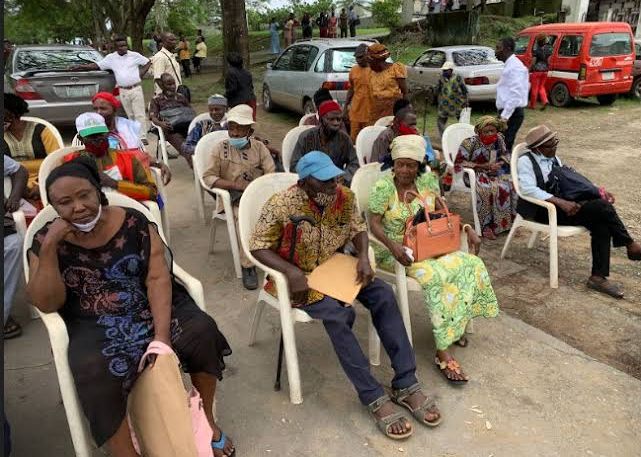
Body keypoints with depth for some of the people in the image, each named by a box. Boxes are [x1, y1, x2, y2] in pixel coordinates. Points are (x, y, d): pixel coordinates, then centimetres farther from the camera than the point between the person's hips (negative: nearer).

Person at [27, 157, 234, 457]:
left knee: (202, 331, -22)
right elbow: (47, 304, -9)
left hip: (153, 307, 1)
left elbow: (158, 278, -12)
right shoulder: (45, 241, -2)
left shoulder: (134, 223, -6)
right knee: (95, 372, -31)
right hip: (93, 327, 0)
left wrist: (162, 334, -23)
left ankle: (206, 417, 3)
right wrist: (50, 247, -20)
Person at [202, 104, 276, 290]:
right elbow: (208, 177, -3)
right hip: (233, 198, -2)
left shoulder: (259, 147, 11)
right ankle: (248, 265, -27)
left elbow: (272, 176, 3)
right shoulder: (220, 148, 7)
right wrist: (237, 185, -15)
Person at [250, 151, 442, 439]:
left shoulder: (344, 197, -6)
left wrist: (363, 257, -13)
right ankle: (374, 398, -18)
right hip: (299, 277, -5)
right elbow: (258, 246, -16)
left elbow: (358, 228, 8)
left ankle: (405, 384, -9)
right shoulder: (282, 205, -20)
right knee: (337, 315, -30)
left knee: (383, 296, -15)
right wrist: (292, 272, -30)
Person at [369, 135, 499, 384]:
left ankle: (455, 326, 2)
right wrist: (393, 245, -30)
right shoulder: (383, 187, -12)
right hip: (394, 250, -6)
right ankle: (442, 352, -22)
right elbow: (374, 223, -13)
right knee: (436, 275, -31)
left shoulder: (428, 180, 3)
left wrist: (467, 228, -4)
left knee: (470, 264, -17)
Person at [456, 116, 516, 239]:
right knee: (489, 189, -34)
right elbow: (459, 163, -15)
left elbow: (505, 154, 19)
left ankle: (509, 221, -6)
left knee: (513, 185, -20)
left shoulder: (499, 139, 4)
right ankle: (486, 226, -21)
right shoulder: (470, 143, -13)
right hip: (476, 174, -5)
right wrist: (483, 166, -19)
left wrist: (500, 163, -6)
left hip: (496, 172, 6)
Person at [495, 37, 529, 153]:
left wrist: (504, 116, -24)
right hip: (508, 112, 10)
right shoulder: (510, 64, 17)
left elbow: (516, 94, -23)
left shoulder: (514, 66, -15)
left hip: (511, 113, -10)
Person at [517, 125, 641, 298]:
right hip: (541, 209, -7)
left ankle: (598, 277, -15)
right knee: (602, 206, -22)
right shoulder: (526, 161, -5)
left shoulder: (554, 159, 19)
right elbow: (528, 189, -20)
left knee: (601, 224, -19)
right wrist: (561, 202, -28)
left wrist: (598, 191, 4)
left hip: (562, 203, 7)